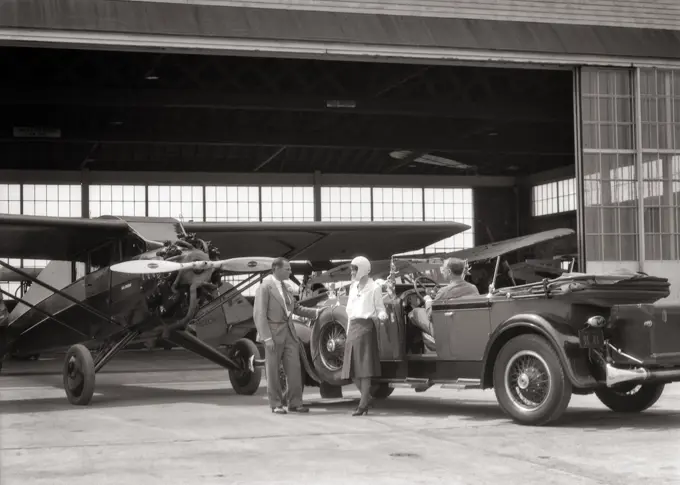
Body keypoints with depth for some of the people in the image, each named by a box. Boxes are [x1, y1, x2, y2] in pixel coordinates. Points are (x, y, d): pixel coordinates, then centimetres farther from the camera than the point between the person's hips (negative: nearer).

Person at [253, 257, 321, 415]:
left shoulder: (284, 286, 11)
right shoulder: (265, 287, -11)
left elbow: (295, 307, 17)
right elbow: (259, 314, -14)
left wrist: (315, 312, 4)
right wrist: (267, 338, -19)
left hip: (289, 331, 7)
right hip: (273, 332, -7)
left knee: (294, 368, 3)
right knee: (273, 370, 3)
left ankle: (295, 403, 9)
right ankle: (276, 405, 12)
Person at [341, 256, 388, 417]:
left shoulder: (374, 288, -2)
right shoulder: (353, 287, 18)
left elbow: (380, 308, -2)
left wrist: (382, 315, -24)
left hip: (366, 326, -7)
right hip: (352, 327, 7)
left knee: (364, 367, -8)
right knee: (352, 368, 8)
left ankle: (363, 405, -6)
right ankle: (367, 396, 25)